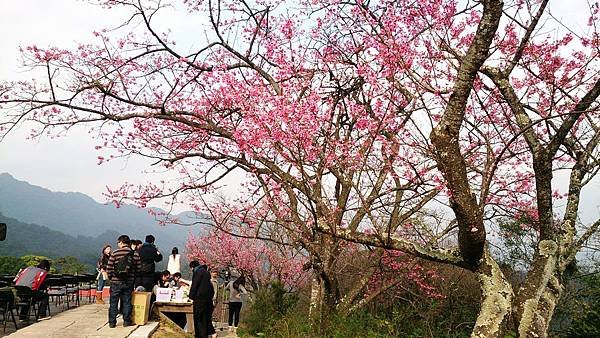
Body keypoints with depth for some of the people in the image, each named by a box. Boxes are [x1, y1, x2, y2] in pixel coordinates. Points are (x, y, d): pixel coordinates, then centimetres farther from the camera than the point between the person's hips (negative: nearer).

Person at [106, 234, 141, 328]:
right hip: (129, 282, 2)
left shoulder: (115, 253, -8)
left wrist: (110, 277, 9)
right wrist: (133, 279, 14)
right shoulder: (135, 254, -1)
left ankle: (112, 322, 11)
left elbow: (109, 267, -7)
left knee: (113, 302, 8)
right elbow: (138, 269, 1)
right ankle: (127, 321, 14)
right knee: (127, 302, 11)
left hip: (116, 282, -2)